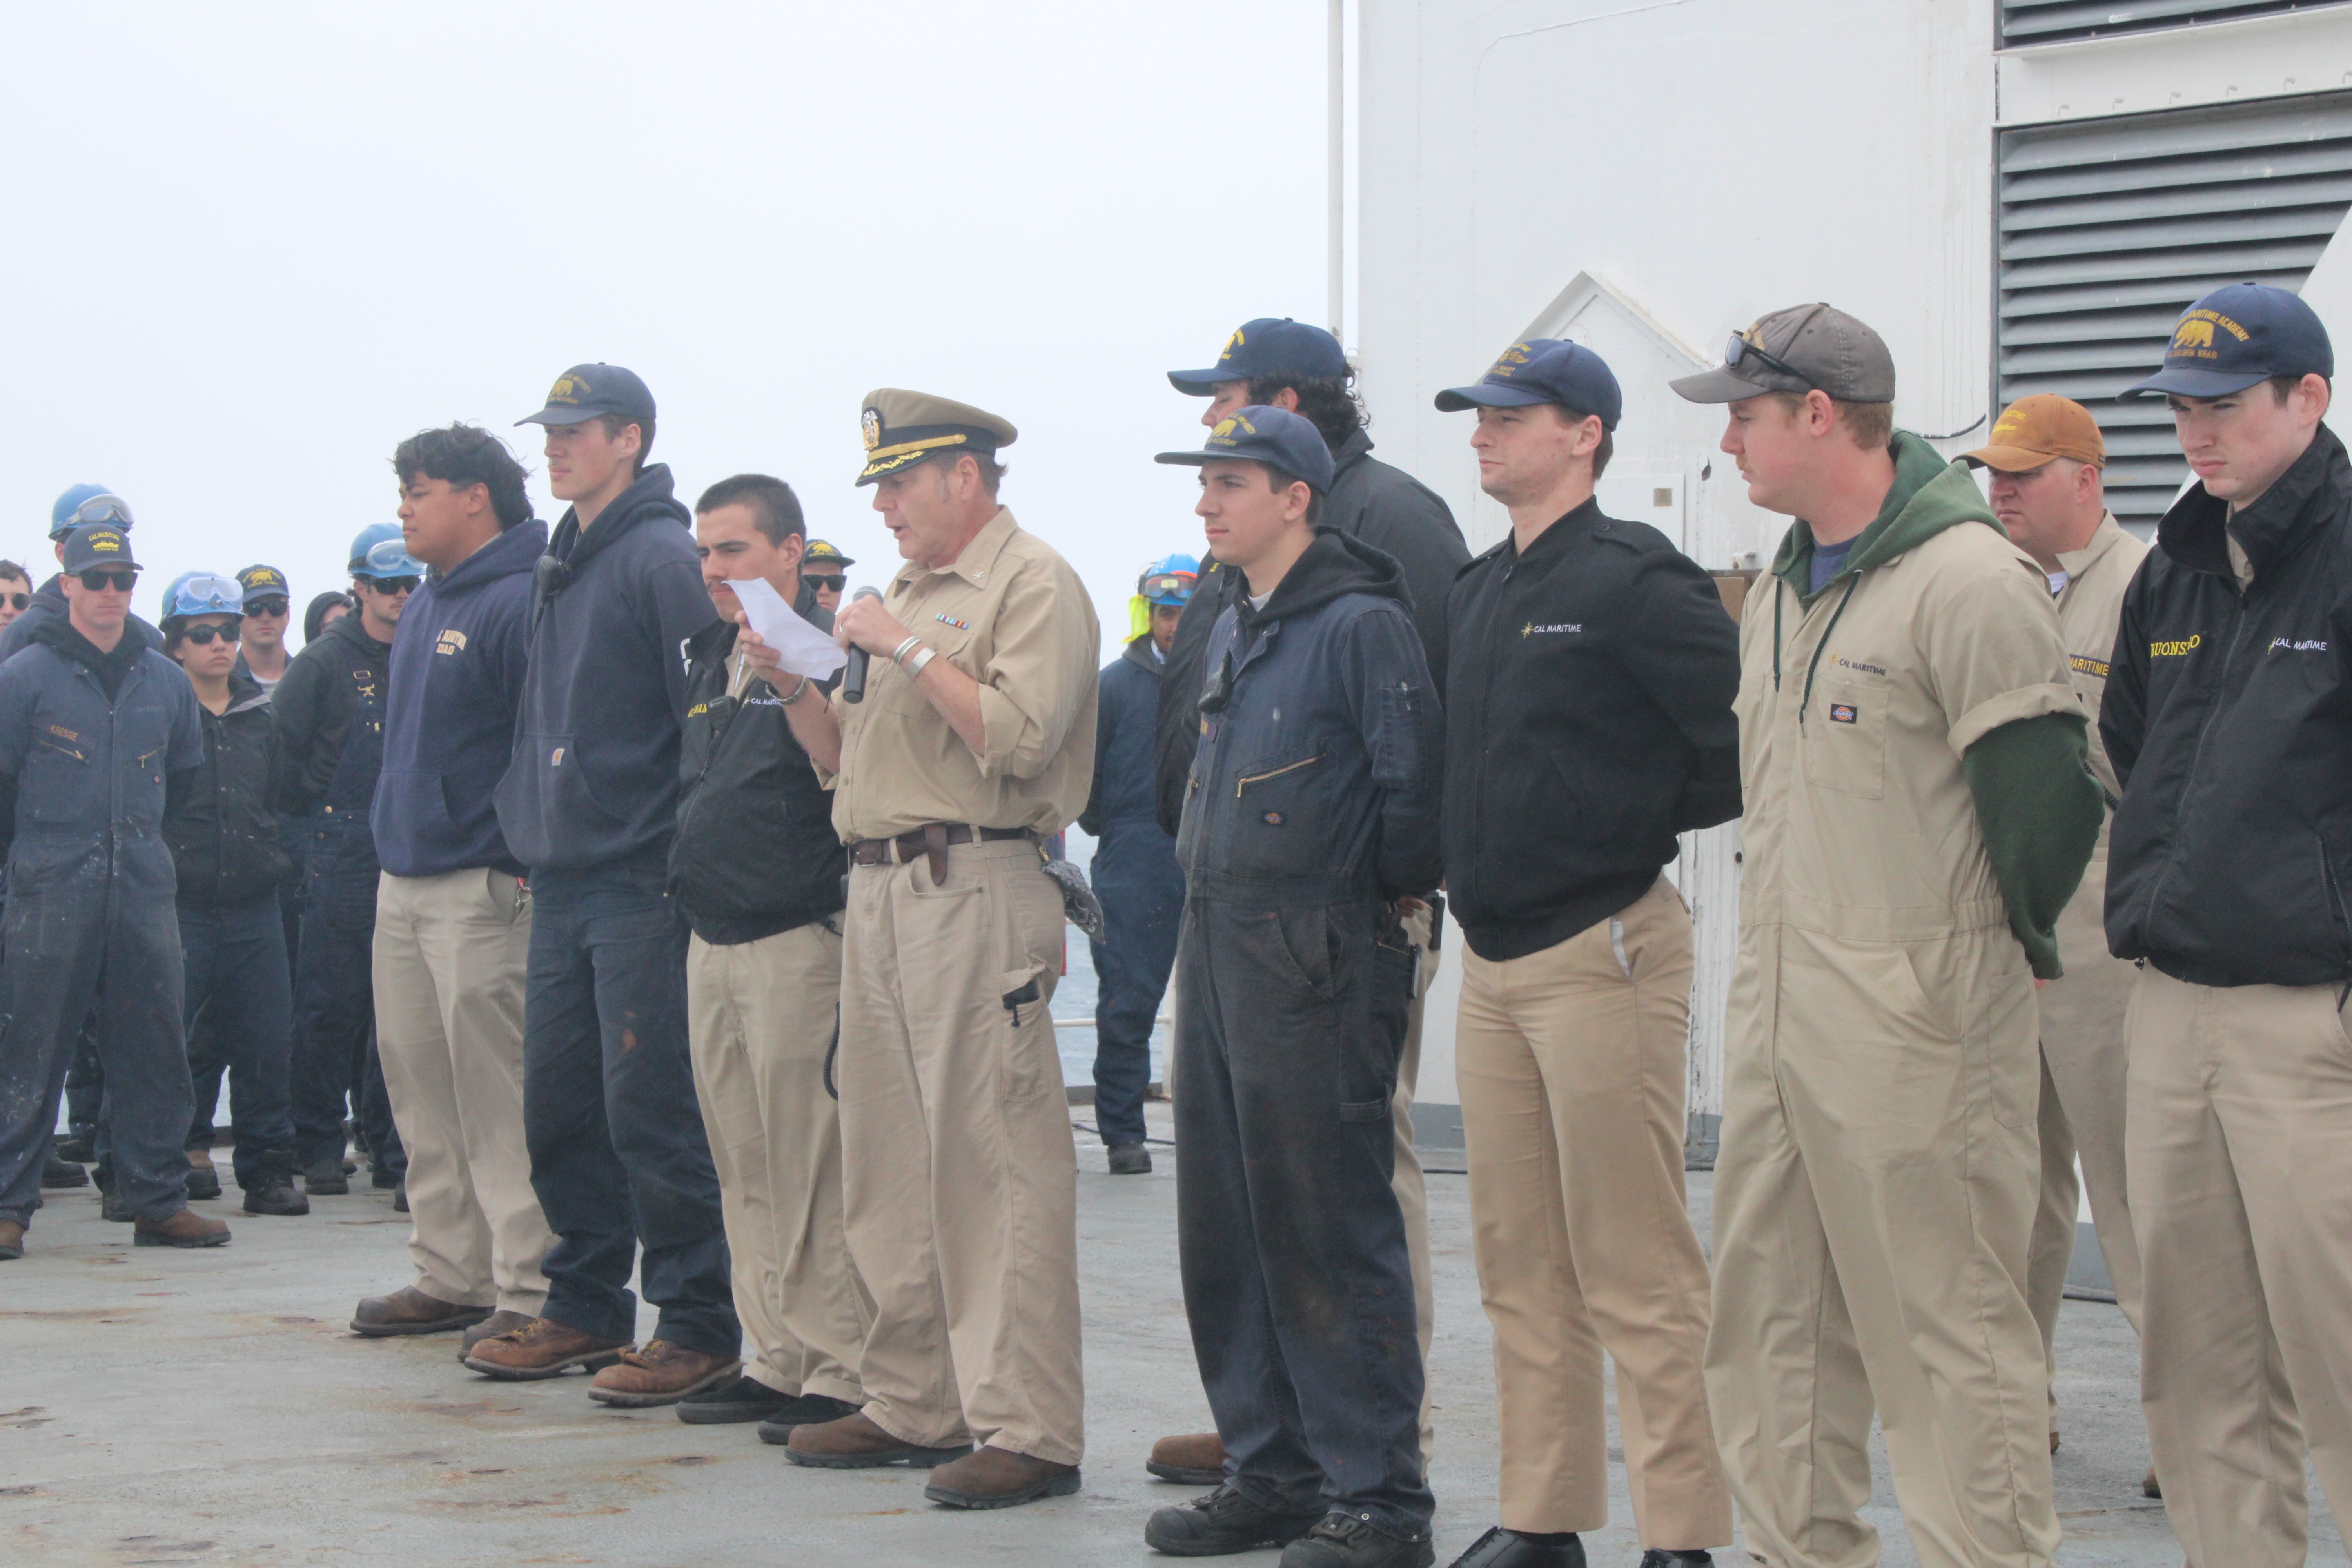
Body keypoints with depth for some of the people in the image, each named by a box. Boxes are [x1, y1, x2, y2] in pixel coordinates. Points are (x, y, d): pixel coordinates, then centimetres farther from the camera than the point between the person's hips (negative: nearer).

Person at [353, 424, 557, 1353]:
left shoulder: (520, 604, -12)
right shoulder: (424, 607, 17)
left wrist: (528, 864, -18)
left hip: (482, 887, -9)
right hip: (402, 884, 10)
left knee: (500, 1102, -8)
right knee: (424, 1098, 12)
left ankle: (528, 1295, -5)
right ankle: (449, 1276, 20)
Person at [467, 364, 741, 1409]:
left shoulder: (662, 559, -10)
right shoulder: (560, 567, 17)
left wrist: (690, 863, -17)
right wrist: (531, 825, 17)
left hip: (640, 883, -9)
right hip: (561, 881, 9)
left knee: (650, 1108, -6)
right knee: (559, 1103, 12)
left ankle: (697, 1329, 1)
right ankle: (585, 1308, 22)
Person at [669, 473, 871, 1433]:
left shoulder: (826, 652, -9)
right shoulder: (711, 662, 17)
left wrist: (799, 691, -29)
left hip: (796, 944, -9)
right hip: (713, 946, 9)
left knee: (813, 1169, -6)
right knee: (746, 1173, 12)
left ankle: (839, 1374, -1)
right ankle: (777, 1361, 19)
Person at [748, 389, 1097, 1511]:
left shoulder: (1033, 584, -5)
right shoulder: (905, 594, 22)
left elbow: (1020, 738, -19)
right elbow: (841, 757, 23)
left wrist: (910, 649, -14)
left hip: (975, 891, -9)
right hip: (878, 890, 9)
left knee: (996, 1165, -9)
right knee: (889, 1164, 11)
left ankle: (1028, 1429, -7)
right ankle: (915, 1406, 20)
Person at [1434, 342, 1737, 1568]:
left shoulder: (1634, 580, -11)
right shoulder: (1478, 591, 15)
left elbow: (1750, 733, -15)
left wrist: (1650, 818, -6)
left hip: (1600, 950, -9)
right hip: (1491, 958, 9)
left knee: (1636, 1270, -6)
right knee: (1521, 1267, 12)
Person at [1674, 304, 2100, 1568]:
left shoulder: (1969, 580, -13)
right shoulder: (1780, 589, 16)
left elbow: (2043, 799, -15)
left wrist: (1983, 950, -4)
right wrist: (1780, 954, 16)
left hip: (1918, 1015, -9)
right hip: (1772, 1011, 9)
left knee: (1948, 1324, -5)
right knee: (1771, 1320, 14)